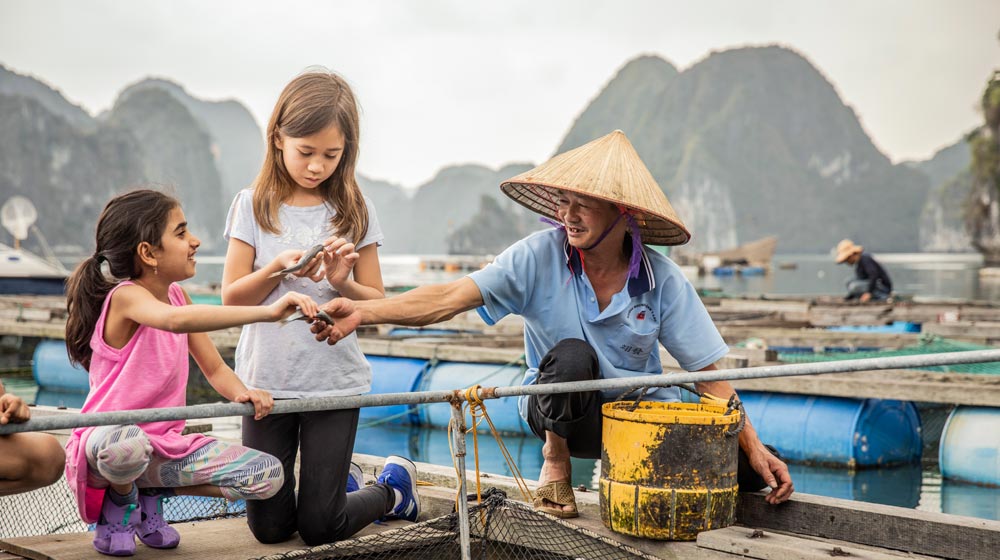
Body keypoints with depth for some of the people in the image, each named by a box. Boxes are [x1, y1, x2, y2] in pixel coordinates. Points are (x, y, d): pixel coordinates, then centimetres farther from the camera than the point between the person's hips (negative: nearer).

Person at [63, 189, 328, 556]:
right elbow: (175, 320, -43)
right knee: (125, 444, -44)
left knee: (268, 475, -6)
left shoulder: (177, 294, 7)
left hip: (167, 445, 7)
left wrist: (242, 393, -15)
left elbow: (214, 368, 9)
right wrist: (267, 312, -48)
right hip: (108, 439, -7)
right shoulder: (126, 296, -19)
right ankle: (121, 499, -6)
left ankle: (151, 493, 10)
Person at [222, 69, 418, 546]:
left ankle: (393, 486, 26)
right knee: (269, 526, 4)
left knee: (319, 529, -2)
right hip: (266, 381, 2)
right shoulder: (253, 206, 0)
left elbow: (377, 303, 2)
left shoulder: (354, 211, 0)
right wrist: (278, 269, -18)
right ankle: (344, 483, 32)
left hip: (335, 381, -1)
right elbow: (231, 297, -2)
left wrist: (343, 283, -18)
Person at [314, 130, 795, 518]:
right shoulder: (539, 257, -16)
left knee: (745, 469, -17)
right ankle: (555, 461, -7)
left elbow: (709, 371, -8)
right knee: (572, 356, -35)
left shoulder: (661, 280, -12)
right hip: (562, 412, -2)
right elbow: (451, 298, -26)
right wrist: (364, 311, -39)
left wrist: (753, 446, -15)